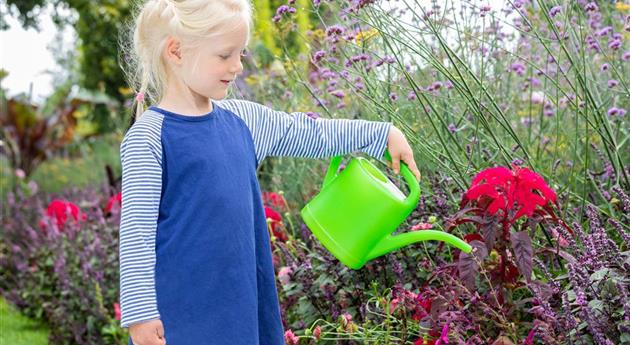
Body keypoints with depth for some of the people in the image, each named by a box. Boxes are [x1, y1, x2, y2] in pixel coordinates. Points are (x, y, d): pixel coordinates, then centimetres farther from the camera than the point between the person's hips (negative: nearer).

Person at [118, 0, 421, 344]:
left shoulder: (241, 119, 7)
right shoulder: (149, 137, -11)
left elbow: (311, 133, 20)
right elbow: (136, 230, -12)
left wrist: (384, 133, 22)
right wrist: (140, 312, -14)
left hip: (242, 302, 6)